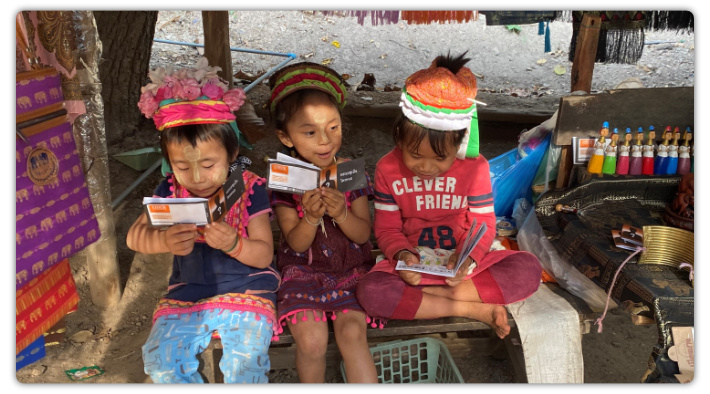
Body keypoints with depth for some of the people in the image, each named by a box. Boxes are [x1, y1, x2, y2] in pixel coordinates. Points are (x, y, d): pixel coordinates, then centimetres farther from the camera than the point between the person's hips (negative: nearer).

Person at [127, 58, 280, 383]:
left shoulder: (250, 189, -9)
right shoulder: (170, 191, 0)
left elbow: (264, 255, -10)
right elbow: (134, 237, -7)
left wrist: (233, 244, -31)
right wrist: (163, 241, -30)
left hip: (246, 293, -3)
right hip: (186, 295, 4)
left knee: (244, 363, -23)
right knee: (160, 359, -14)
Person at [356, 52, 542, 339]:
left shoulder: (475, 167, -8)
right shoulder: (387, 169, -6)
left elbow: (483, 224, -5)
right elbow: (387, 228, -1)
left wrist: (468, 257, -26)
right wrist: (401, 255, -23)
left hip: (463, 261, 1)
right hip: (413, 263, 0)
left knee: (529, 268, -23)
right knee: (370, 291, -32)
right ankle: (473, 310, -24)